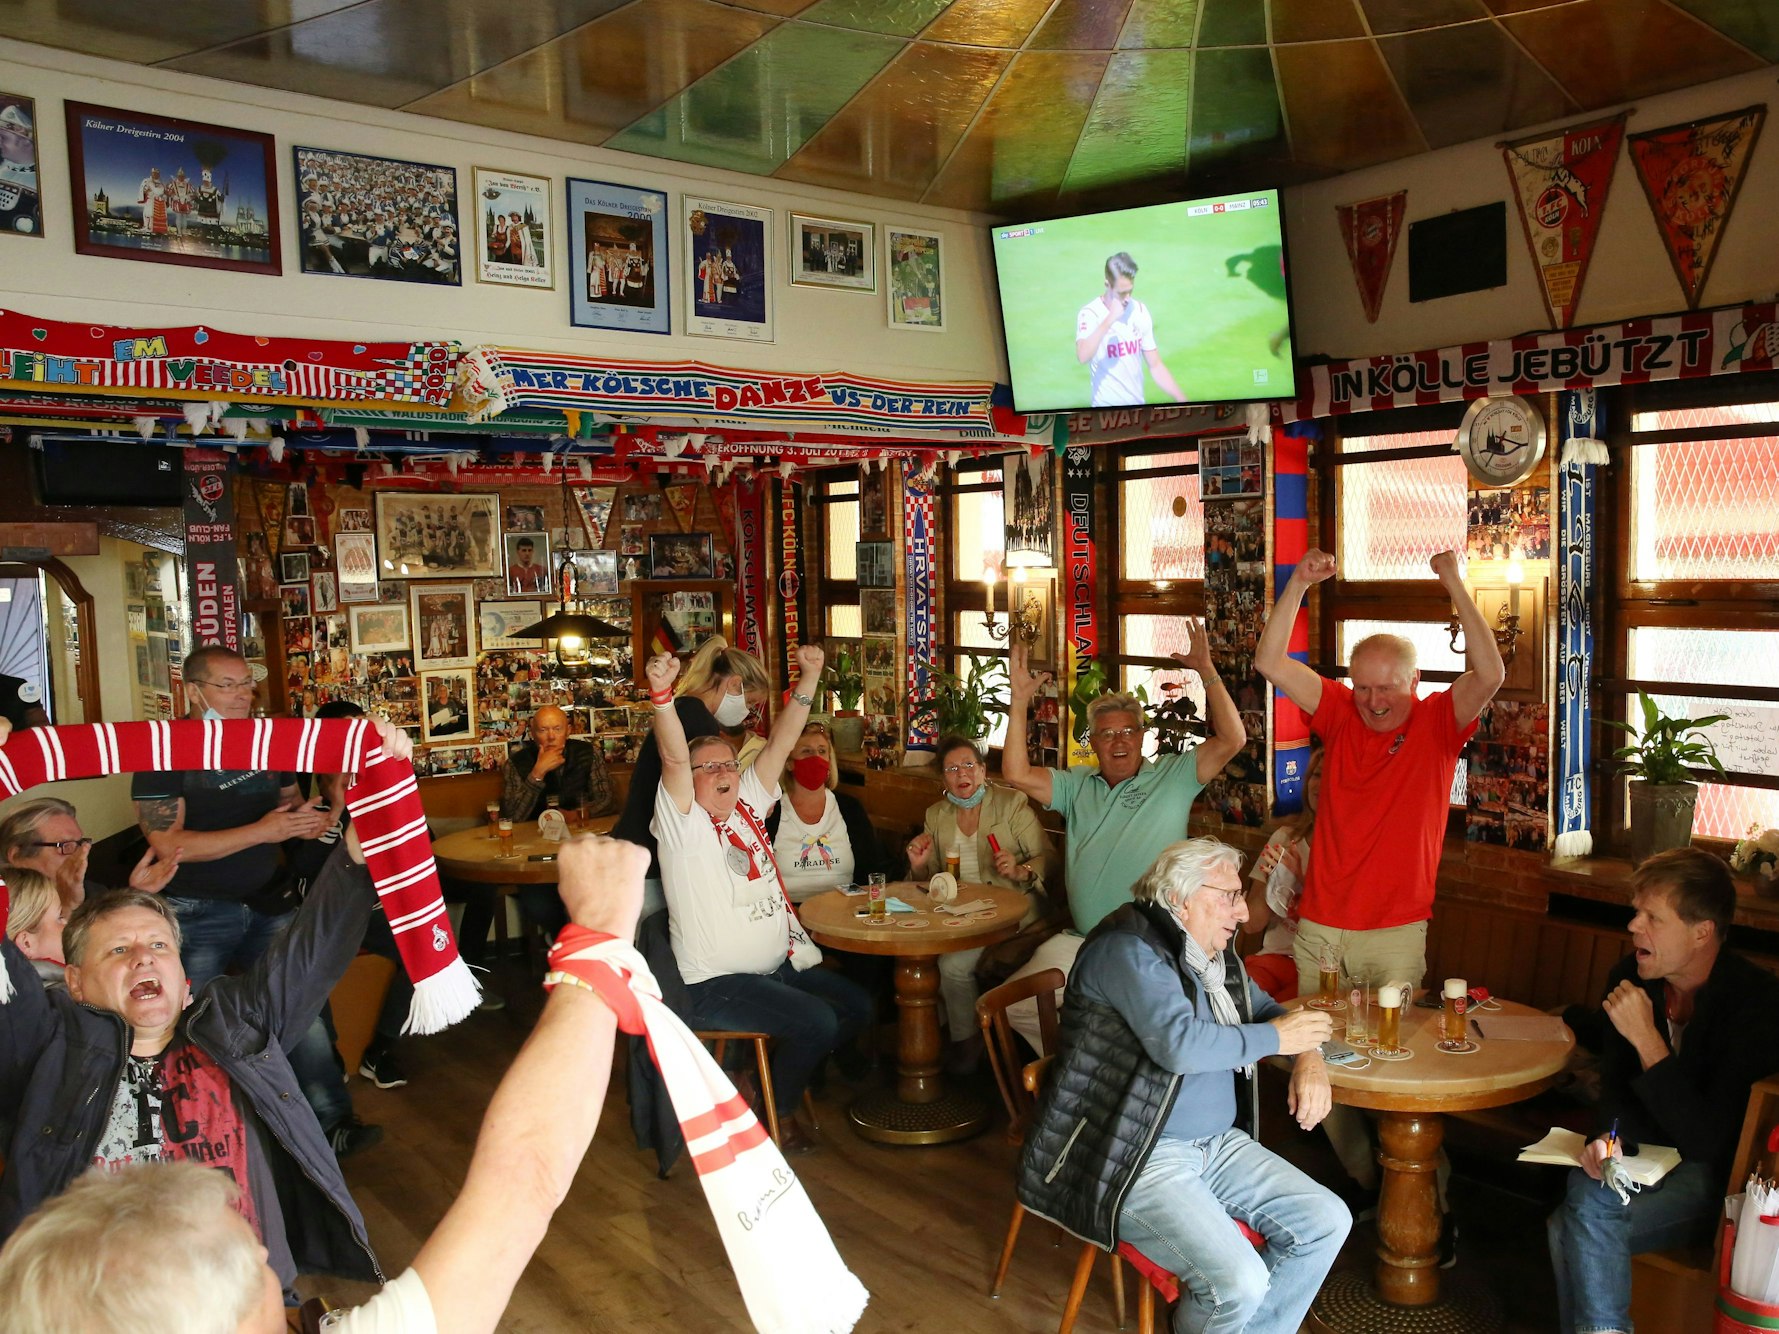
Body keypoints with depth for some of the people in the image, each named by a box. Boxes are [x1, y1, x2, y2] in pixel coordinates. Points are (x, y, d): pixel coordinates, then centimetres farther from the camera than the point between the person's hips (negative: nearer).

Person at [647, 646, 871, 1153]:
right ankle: (778, 1111, 5)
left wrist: (809, 678, -8)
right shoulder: (685, 824, -11)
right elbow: (673, 757, -28)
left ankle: (790, 1081, 27)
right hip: (715, 985, -8)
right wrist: (661, 693, -43)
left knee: (857, 1006, 6)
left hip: (780, 963, 8)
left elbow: (780, 744, 1)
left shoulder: (747, 806, 6)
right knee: (817, 1020, -22)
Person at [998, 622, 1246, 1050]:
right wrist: (1019, 700, -1)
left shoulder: (1172, 775, 5)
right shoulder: (1077, 786, 15)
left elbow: (1232, 739, -7)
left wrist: (1207, 672, -13)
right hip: (1080, 944, 5)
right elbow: (1016, 773, 3)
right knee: (1015, 1006, -6)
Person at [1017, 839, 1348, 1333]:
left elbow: (1268, 1009, 25)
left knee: (1328, 1221, 0)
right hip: (1135, 1158, -9)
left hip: (1218, 1143, 9)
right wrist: (1274, 1038, -14)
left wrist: (1309, 1057, 2)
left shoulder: (1215, 955, 12)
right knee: (1240, 1281, -24)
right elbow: (1179, 1042, -28)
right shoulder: (1129, 950, -15)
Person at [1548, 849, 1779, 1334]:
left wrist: (1646, 1038, -29)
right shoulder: (1630, 977, -3)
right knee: (1567, 1225, -23)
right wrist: (1610, 1138, -15)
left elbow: (1708, 1143, -24)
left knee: (1591, 1204, -29)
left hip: (1720, 1179, -5)